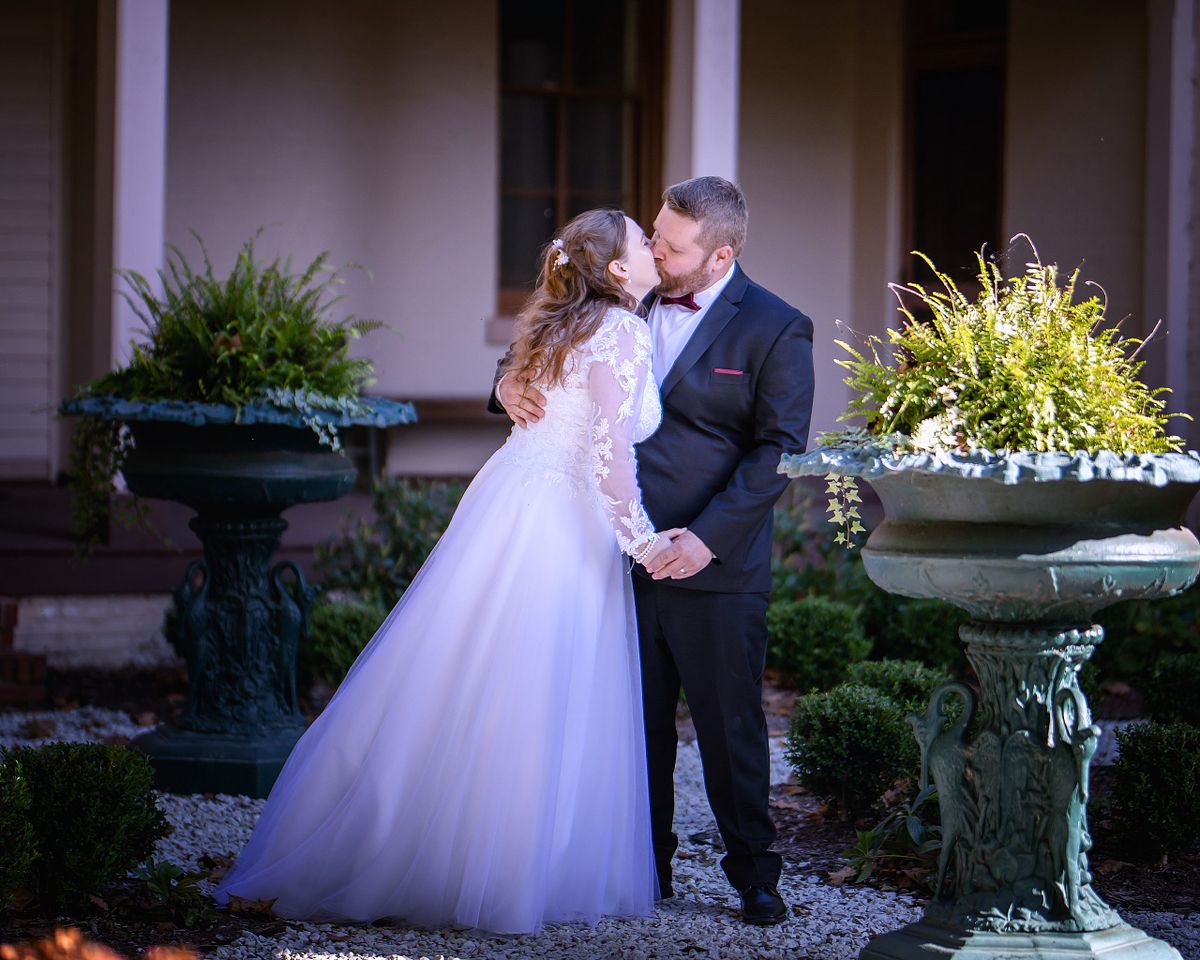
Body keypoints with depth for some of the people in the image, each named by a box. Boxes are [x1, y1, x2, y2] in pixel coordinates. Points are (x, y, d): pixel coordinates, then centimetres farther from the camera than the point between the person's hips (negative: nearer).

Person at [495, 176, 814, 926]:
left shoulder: (776, 329, -6)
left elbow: (778, 450, -10)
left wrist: (709, 536, -19)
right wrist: (513, 384, -3)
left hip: (715, 568, -4)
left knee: (731, 725, 3)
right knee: (638, 723, 10)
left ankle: (754, 874, 16)